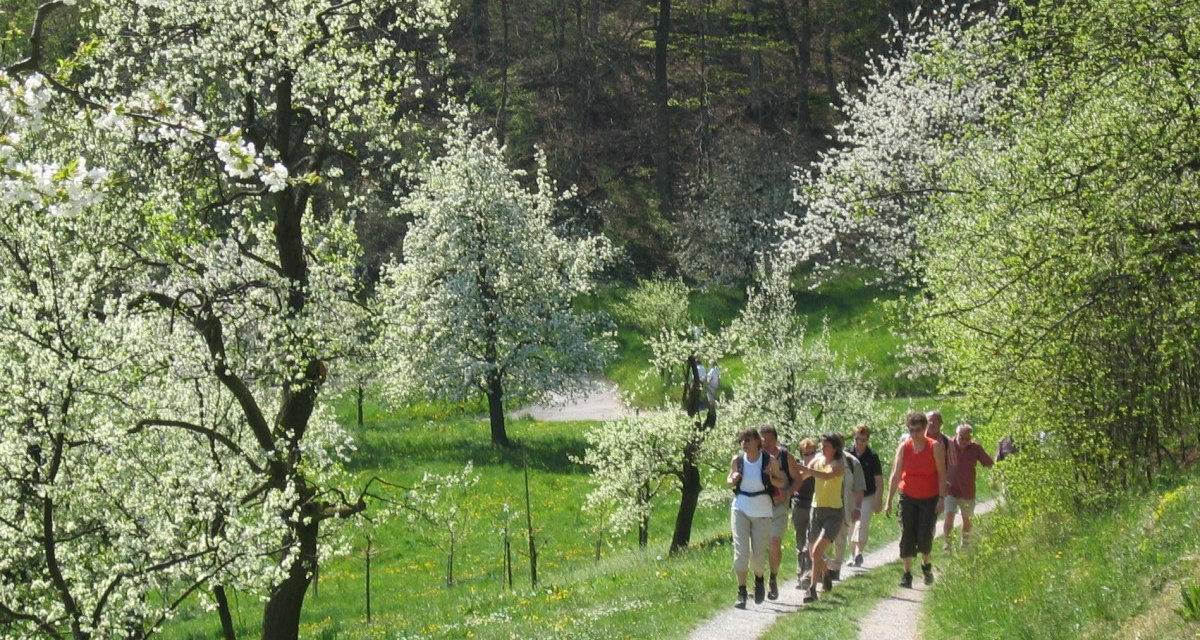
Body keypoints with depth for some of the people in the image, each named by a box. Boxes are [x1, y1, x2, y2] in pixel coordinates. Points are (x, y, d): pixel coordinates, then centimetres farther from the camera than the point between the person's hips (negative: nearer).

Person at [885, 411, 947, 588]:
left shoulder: (935, 447, -8)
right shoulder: (903, 448, -3)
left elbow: (942, 474, -6)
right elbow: (895, 475, -3)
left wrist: (941, 498, -12)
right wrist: (889, 501, -7)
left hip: (929, 499, -2)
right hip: (908, 498, 2)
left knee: (924, 537, -6)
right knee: (906, 537, -3)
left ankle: (927, 565, 23)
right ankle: (907, 575, 2)